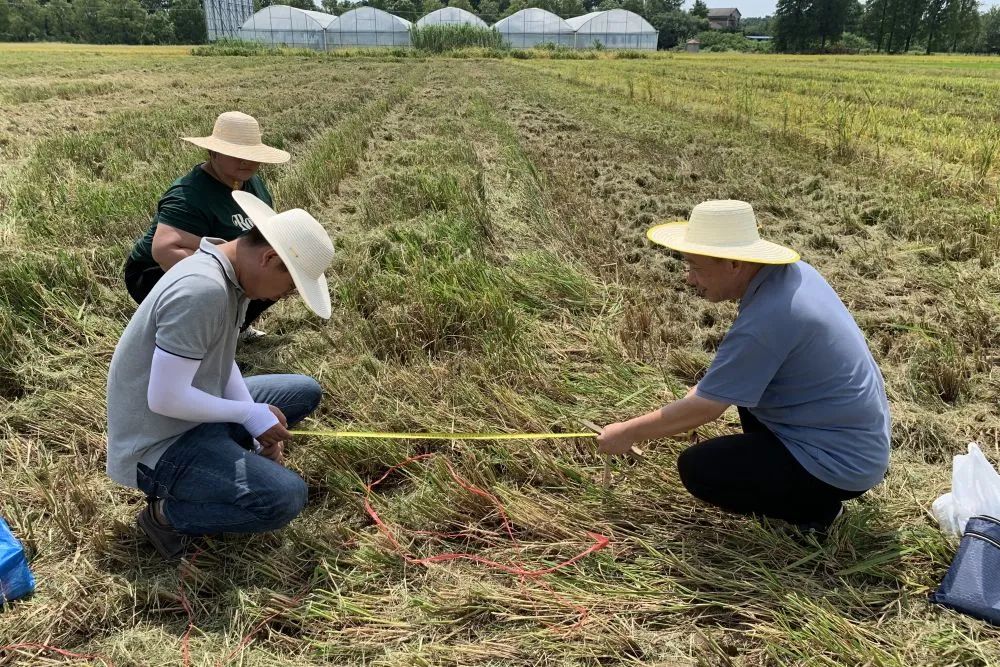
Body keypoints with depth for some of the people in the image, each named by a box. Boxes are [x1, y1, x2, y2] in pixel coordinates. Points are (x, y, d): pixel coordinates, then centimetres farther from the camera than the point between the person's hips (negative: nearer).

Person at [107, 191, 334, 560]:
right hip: (159, 445, -9)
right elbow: (165, 399, -28)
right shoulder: (201, 291, -30)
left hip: (198, 415, 9)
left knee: (304, 392, 12)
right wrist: (250, 414, -17)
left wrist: (259, 425, -3)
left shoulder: (233, 273, -1)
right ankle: (166, 513, -2)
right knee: (286, 497, -24)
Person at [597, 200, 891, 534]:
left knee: (696, 468, -9)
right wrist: (709, 386, 6)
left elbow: (702, 409, -21)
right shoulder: (793, 271, -3)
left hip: (842, 463, -9)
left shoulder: (762, 324, -30)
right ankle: (783, 479, 19)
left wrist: (629, 432, -8)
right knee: (741, 378, 20)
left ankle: (814, 508, 1)